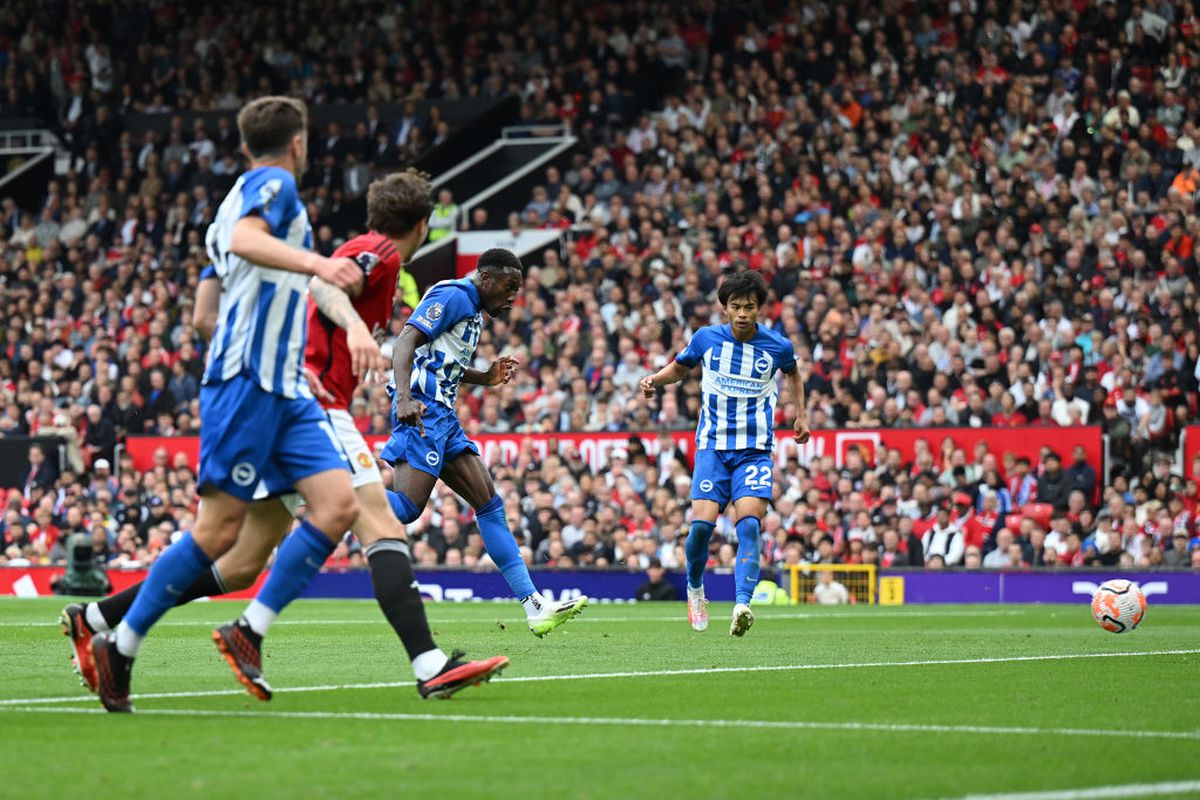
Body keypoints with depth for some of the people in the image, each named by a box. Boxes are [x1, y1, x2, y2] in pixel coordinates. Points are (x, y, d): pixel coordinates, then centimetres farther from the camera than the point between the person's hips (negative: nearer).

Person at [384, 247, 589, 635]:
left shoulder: (473, 311, 23)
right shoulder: (453, 297, -7)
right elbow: (405, 342, -18)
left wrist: (485, 378, 20)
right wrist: (405, 398, -32)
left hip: (442, 415, 10)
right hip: (423, 411, -10)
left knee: (490, 504, 6)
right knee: (406, 507, -22)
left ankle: (535, 607, 4)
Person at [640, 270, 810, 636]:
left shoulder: (778, 346, -2)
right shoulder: (706, 338, -1)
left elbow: (792, 373, 23)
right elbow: (679, 367, 19)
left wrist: (801, 414, 18)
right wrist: (655, 379, 0)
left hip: (755, 449, -1)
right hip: (713, 445, 1)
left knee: (749, 521, -21)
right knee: (702, 523, -13)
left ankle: (741, 605, -29)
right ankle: (694, 586, 16)